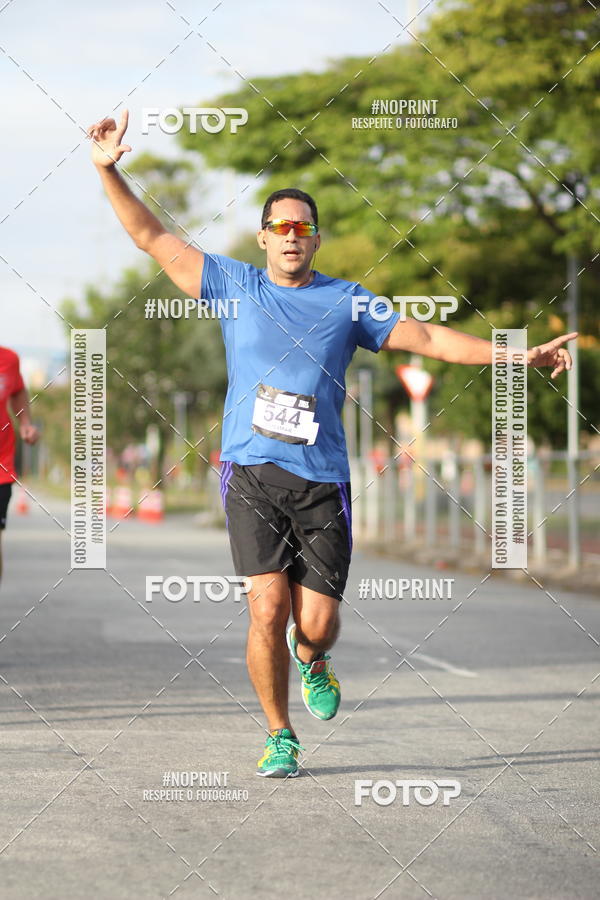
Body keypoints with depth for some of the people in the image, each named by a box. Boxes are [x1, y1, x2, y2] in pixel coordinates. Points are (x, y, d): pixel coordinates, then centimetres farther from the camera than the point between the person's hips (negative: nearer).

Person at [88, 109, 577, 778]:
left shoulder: (346, 301, 10)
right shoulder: (235, 285, 9)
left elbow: (427, 337, 9)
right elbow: (152, 237, 10)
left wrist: (518, 356, 4)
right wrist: (109, 171, -1)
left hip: (323, 480, 1)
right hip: (251, 472, -1)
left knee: (317, 623, -4)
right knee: (268, 611, -13)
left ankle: (312, 661, 34)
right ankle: (279, 735, 8)